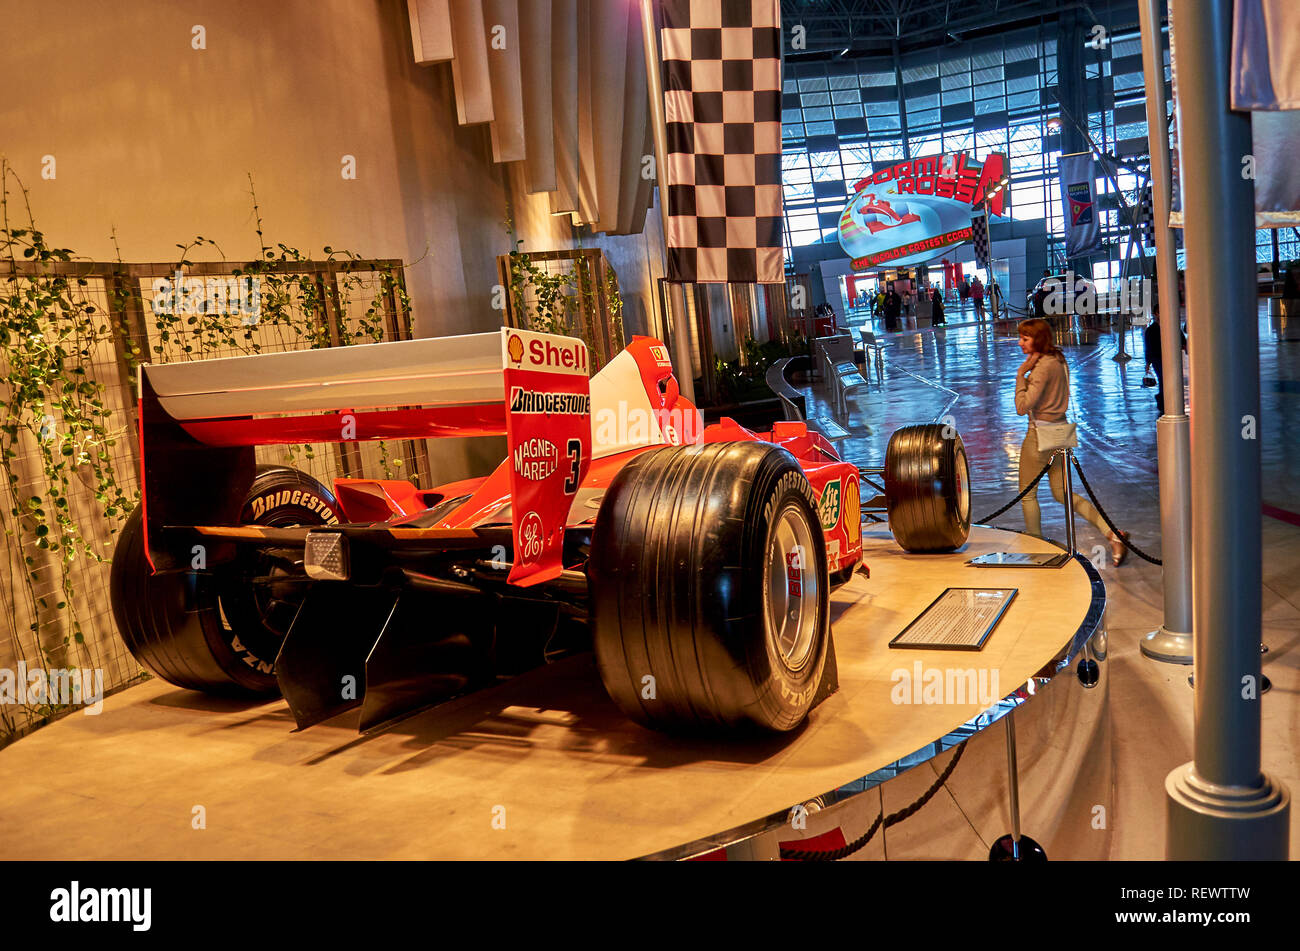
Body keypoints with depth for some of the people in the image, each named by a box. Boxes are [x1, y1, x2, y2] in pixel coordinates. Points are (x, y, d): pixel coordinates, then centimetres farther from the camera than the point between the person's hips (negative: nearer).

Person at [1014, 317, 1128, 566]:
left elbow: (1022, 407, -22)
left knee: (1027, 494, 8)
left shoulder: (1042, 366, -20)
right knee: (1061, 493, 15)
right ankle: (1111, 533, 7)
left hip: (1039, 434, -9)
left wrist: (1021, 374, -16)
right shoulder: (1058, 360, 8)